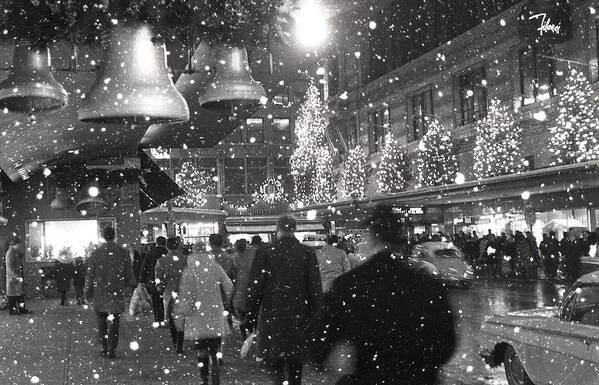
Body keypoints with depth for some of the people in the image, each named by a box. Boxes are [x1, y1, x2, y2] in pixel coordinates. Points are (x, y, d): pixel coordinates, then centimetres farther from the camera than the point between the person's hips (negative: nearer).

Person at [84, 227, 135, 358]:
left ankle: (105, 348, 16)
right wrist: (132, 284, 22)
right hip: (117, 293, 0)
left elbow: (89, 274, 0)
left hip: (99, 294, 0)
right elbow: (129, 273, 4)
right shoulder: (123, 252, -3)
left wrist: (88, 292, 9)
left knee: (101, 322, 13)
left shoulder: (95, 253, -4)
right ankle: (111, 350, 3)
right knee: (114, 323, 4)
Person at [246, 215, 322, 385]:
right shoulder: (308, 253, -2)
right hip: (300, 319, 2)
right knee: (296, 369, 15)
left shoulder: (264, 253, -5)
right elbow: (316, 288, -1)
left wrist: (253, 314, 7)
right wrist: (313, 315, 7)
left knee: (276, 365, 0)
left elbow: (254, 288, -3)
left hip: (272, 319, -2)